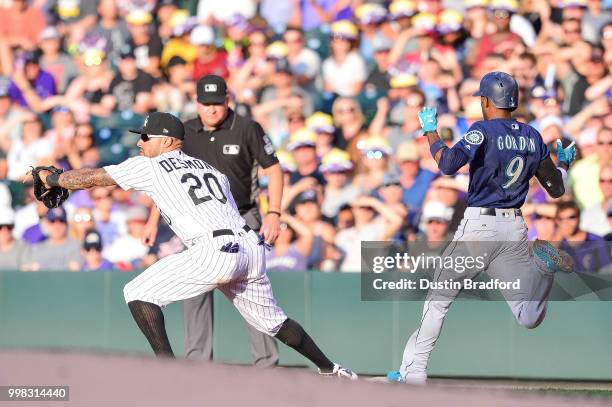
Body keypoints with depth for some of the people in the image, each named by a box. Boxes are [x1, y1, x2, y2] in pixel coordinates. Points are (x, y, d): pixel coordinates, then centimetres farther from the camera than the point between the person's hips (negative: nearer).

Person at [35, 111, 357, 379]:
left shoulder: (148, 167, 9)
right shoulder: (209, 169, 27)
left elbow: (92, 177, 14)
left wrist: (52, 178, 29)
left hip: (215, 252, -8)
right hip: (252, 247, 8)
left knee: (138, 293, -1)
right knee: (272, 320, 26)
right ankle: (330, 370, 33)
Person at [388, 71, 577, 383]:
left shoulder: (483, 130, -9)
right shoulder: (533, 137, 8)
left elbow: (449, 163, -24)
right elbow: (556, 188, 12)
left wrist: (430, 130, -9)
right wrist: (564, 162, 31)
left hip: (479, 226, -4)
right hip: (515, 229, 4)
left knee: (439, 299, 10)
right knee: (529, 318, 3)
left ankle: (414, 369, 9)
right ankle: (543, 262, -21)